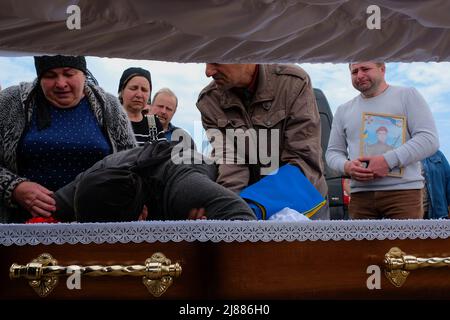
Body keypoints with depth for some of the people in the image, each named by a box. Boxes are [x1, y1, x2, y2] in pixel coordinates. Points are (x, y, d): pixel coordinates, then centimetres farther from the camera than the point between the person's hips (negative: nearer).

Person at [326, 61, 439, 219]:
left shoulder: (407, 95, 8)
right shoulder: (343, 111, 21)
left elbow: (429, 139, -2)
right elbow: (333, 152, 21)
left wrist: (388, 160, -14)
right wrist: (346, 166, -5)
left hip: (403, 191, -3)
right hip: (360, 194, 3)